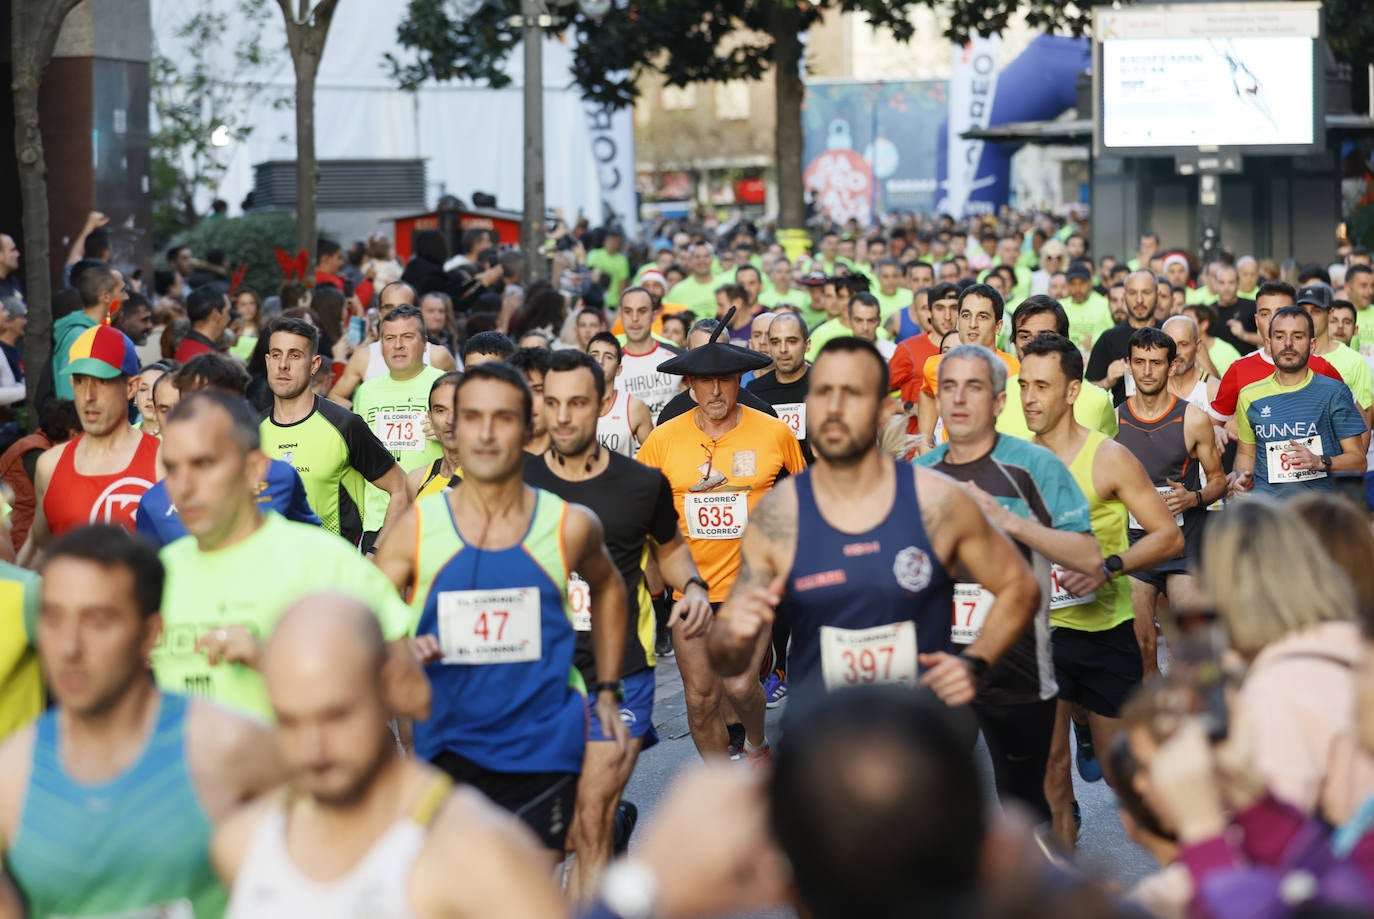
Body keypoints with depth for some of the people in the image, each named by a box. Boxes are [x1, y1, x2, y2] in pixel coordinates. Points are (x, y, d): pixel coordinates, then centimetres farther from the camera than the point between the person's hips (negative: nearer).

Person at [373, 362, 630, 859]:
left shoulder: (570, 525, -1)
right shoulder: (416, 529, -4)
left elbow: (607, 587, 20)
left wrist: (607, 690, 17)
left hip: (542, 743, 0)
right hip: (446, 748, 0)